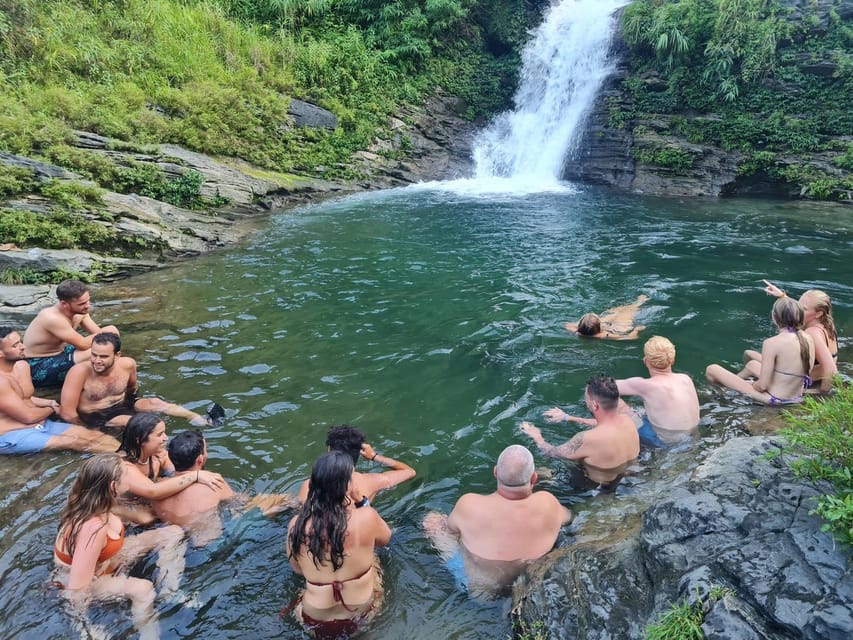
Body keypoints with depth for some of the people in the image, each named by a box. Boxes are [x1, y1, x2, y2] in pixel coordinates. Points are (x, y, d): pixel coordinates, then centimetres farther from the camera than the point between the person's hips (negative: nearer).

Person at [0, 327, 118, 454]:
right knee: (75, 441, -24)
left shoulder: (22, 366, 7)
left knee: (92, 435, -11)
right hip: (12, 436, -8)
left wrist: (50, 403, 5)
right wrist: (52, 409, -1)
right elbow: (28, 416, -20)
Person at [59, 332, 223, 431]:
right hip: (94, 418, -4)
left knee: (155, 403, -16)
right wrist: (88, 431, -13)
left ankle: (202, 421, -17)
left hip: (122, 406, 5)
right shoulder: (80, 371, -27)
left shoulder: (127, 364, -13)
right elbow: (67, 413, -23)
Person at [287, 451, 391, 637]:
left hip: (315, 621, 3)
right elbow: (385, 539, -2)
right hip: (360, 615, -2)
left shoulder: (297, 525, -19)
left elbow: (298, 570, 0)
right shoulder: (366, 517, -26)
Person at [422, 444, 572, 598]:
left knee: (433, 520, 14)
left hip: (476, 587, -2)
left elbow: (451, 526, -8)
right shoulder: (547, 503, -26)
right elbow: (567, 517, -1)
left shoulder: (468, 505, -31)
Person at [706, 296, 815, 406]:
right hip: (797, 397, 8)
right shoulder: (809, 339, -5)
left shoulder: (772, 343, -25)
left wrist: (750, 385, -1)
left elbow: (762, 385, -22)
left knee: (711, 370, 1)